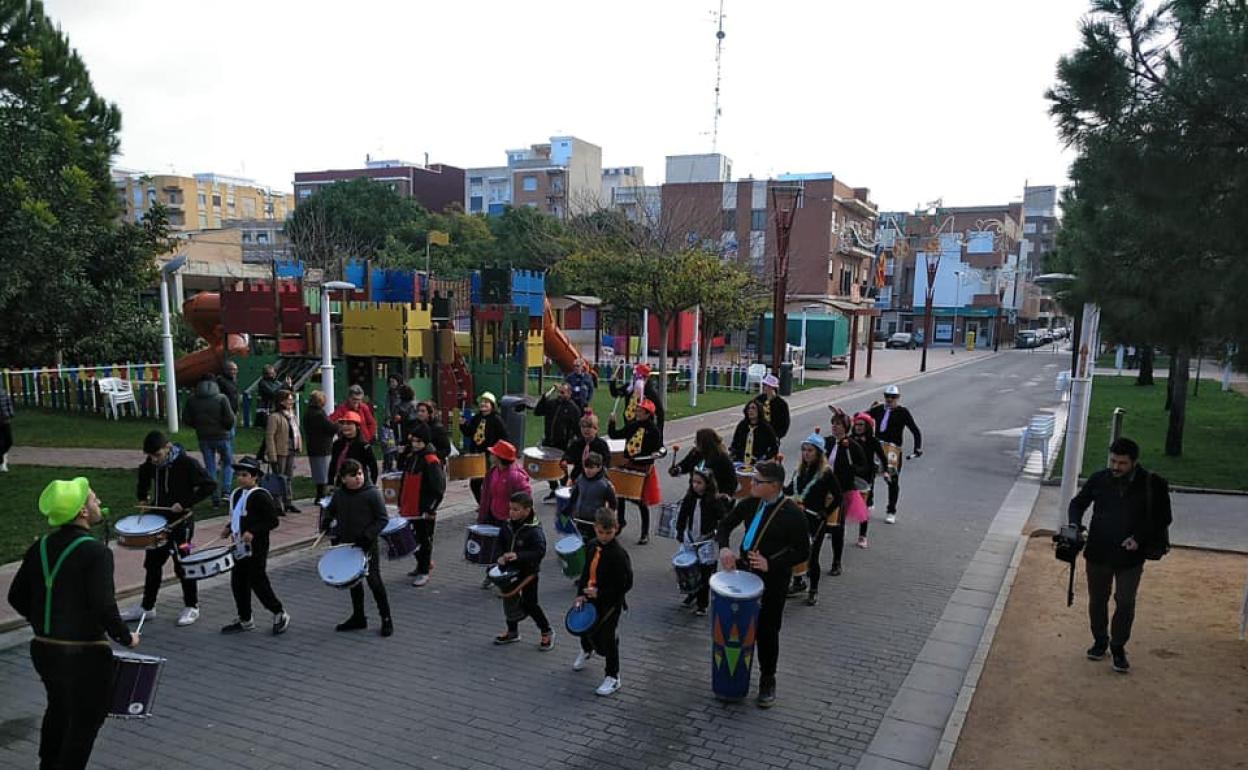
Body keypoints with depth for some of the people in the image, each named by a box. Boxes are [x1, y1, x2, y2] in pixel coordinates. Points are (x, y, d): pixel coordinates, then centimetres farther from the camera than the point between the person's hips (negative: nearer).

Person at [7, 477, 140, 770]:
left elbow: (16, 597, 8)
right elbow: (103, 607, -25)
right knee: (85, 720, 11)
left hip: (43, 648, 8)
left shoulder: (39, 547, 1)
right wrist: (126, 638, -9)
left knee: (58, 710, 29)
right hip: (84, 654, -7)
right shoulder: (96, 552, -21)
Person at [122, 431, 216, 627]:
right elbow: (144, 475, 23)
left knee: (182, 566, 2)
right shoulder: (150, 464, 0)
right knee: (152, 564, 14)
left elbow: (209, 485, -20)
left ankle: (191, 607, 16)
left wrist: (186, 503, -24)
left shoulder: (187, 463, -18)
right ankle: (146, 607, 28)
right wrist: (142, 497, 13)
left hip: (181, 522, -6)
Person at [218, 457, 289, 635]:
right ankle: (245, 620, 25)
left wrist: (253, 532, -25)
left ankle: (280, 614, 12)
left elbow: (273, 521, -17)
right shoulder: (236, 494, 10)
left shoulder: (261, 496, -16)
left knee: (258, 582, -3)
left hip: (256, 548, -8)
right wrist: (229, 527, 9)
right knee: (238, 582, 12)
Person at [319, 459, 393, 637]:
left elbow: (382, 519, -14)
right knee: (353, 581, 17)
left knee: (374, 581, -2)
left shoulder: (372, 494, -15)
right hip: (347, 545, 6)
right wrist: (326, 523, -2)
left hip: (368, 547, -6)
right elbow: (330, 510, 18)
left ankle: (386, 619, 10)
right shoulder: (339, 494, 0)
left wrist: (367, 536, -23)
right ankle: (358, 617, 32)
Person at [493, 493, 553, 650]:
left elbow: (539, 552, -28)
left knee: (529, 603, 0)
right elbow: (501, 543, 12)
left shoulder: (534, 531, -22)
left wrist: (518, 556, -35)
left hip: (528, 571, -6)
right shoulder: (507, 525, -3)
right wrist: (501, 557, -6)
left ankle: (547, 632, 20)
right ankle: (512, 632, 35)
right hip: (510, 570, 6)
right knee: (509, 600, 15)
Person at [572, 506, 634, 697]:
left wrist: (600, 593, -21)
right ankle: (586, 650, 61)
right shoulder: (592, 546, -4)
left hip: (610, 603, -7)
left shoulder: (618, 554, -24)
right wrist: (581, 594, -3)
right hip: (591, 598, 7)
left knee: (607, 638, 1)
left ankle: (612, 677, 20)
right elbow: (586, 571, 7)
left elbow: (626, 584, -21)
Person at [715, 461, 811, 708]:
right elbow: (726, 524, 9)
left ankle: (767, 680, 28)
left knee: (767, 630, 7)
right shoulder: (750, 503, -3)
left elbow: (803, 553, -13)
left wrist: (770, 564, -23)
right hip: (743, 571, 5)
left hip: (773, 580, -5)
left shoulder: (793, 514, -18)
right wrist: (724, 547, -11)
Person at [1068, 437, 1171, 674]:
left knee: (1125, 603, 4)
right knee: (1097, 600, 14)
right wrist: (1075, 524, -13)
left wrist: (1139, 538, -15)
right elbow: (1077, 503, 6)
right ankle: (1100, 640, 33)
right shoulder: (1099, 479, -6)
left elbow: (1162, 518, -2)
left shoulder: (1152, 484, -10)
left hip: (1130, 557, -2)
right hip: (1098, 553, 2)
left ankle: (1118, 647, 22)